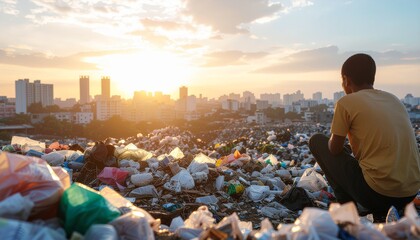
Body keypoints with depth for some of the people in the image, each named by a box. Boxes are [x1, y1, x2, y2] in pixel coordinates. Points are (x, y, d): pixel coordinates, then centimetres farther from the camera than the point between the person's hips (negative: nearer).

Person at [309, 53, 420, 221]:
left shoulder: (346, 102, -7)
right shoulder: (393, 99, 12)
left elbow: (335, 149, 0)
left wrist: (334, 138, 22)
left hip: (377, 192, -7)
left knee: (317, 141, 8)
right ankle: (383, 212, 17)